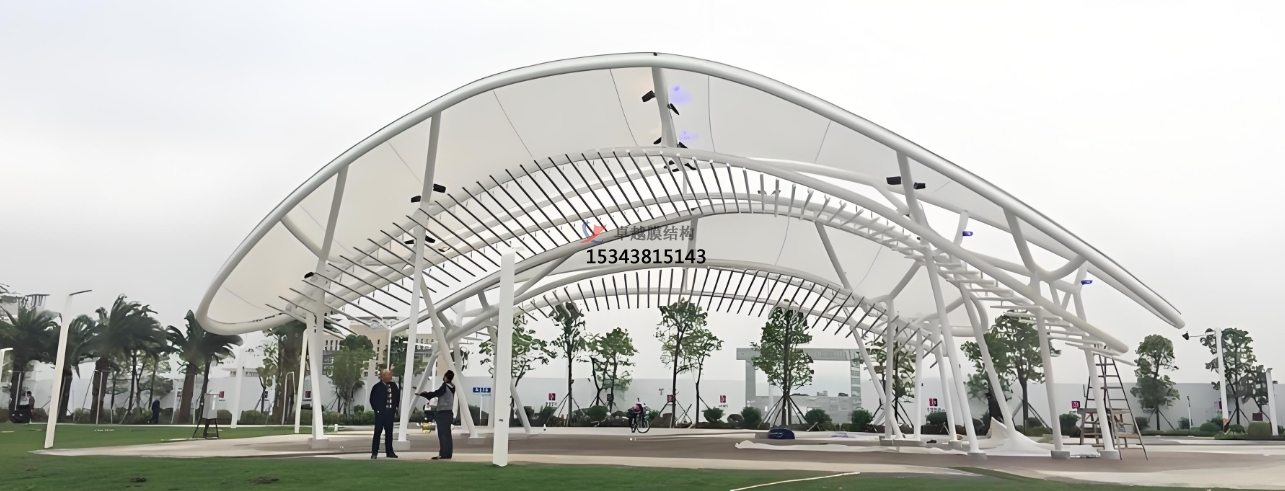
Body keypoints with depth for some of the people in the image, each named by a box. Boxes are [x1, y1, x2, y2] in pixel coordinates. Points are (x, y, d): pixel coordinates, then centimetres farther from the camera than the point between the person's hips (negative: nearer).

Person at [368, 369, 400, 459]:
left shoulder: (393, 385, 5)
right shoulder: (377, 387, -7)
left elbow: (397, 396, 13)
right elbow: (373, 399, -5)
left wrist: (395, 407, 5)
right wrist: (376, 409, -7)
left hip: (390, 412, 5)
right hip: (380, 412, -4)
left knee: (389, 432, 10)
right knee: (377, 432, -2)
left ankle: (389, 452, 17)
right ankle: (374, 453, 2)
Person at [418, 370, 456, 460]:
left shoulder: (445, 387, -15)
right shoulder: (451, 387, 10)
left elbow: (435, 394, -13)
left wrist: (422, 394, -2)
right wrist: (427, 394, 16)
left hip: (443, 413, -9)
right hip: (448, 413, 9)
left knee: (443, 434, -7)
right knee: (447, 434, 9)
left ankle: (444, 454, -9)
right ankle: (447, 453, 10)